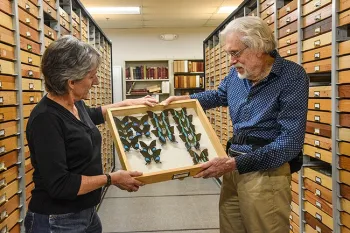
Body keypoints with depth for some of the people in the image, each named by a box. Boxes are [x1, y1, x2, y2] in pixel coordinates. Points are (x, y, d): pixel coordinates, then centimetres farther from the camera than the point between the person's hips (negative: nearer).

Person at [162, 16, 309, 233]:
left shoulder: (292, 76, -16)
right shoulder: (238, 72, 3)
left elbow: (291, 142, -23)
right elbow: (219, 96, 26)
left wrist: (234, 163, -26)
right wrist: (183, 99, 11)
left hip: (266, 172, -6)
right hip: (235, 167, 6)